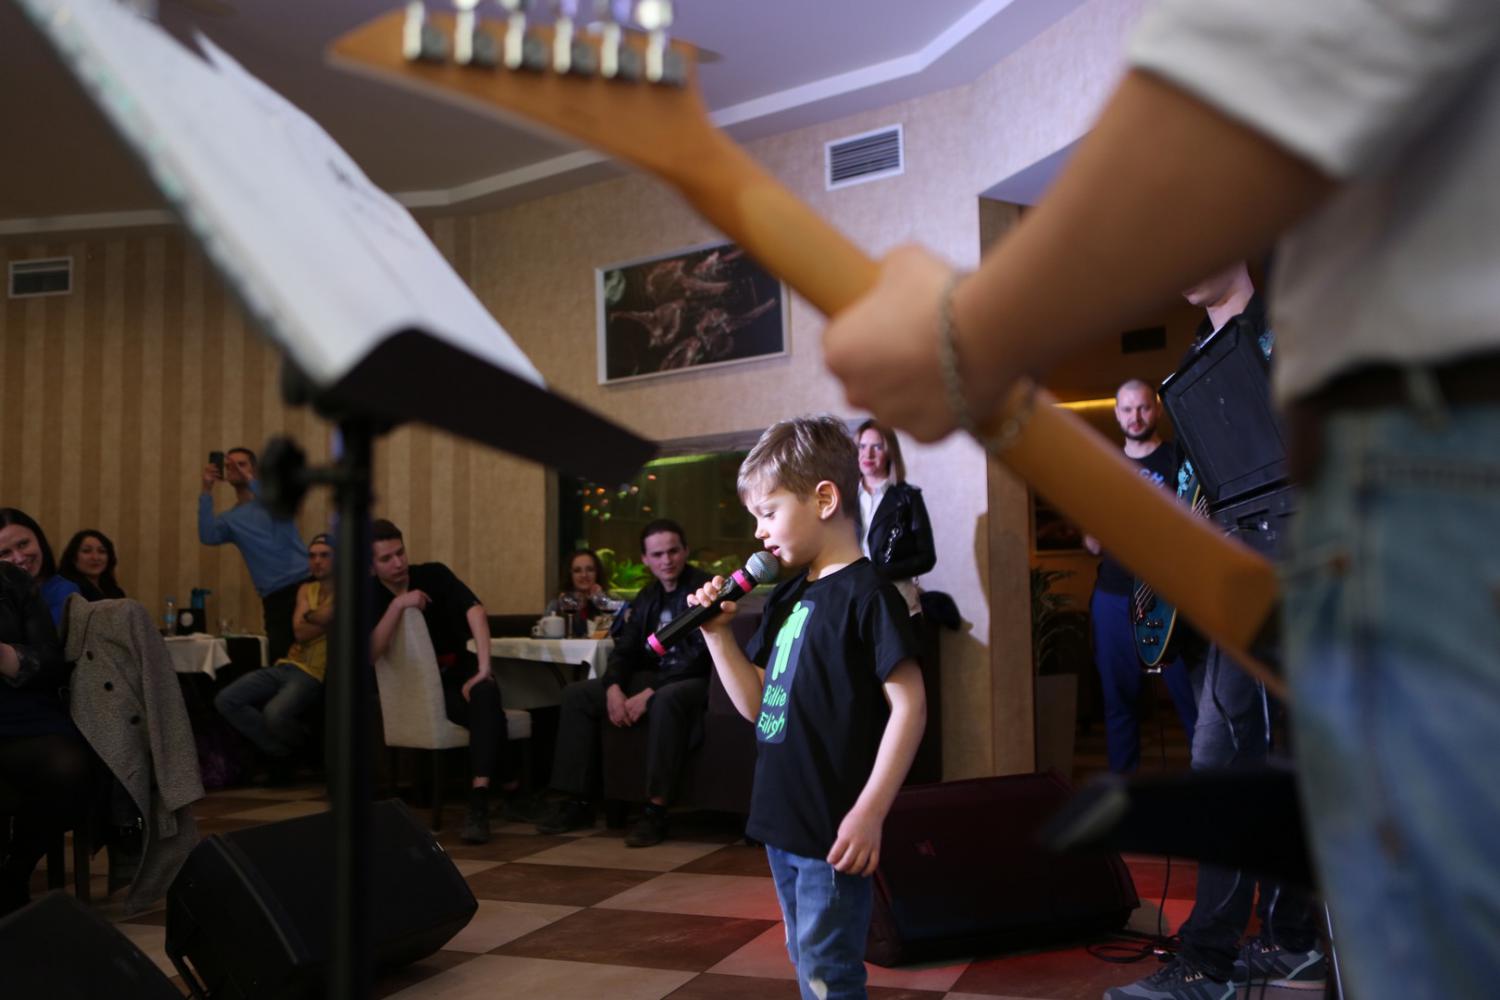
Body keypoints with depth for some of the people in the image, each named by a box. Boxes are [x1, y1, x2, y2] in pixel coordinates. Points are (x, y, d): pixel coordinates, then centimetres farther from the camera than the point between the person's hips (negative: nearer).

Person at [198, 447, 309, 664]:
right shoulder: (229, 519, 14)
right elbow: (207, 537, -6)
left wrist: (249, 479, -21)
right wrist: (207, 490, -7)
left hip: (304, 584, -3)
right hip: (274, 597, 3)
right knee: (278, 661, 1)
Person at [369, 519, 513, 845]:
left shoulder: (433, 574, -3)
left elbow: (475, 611, -17)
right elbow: (371, 653, -19)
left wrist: (483, 668, -28)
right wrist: (398, 604, -27)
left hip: (460, 672, 1)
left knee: (486, 693, -35)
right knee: (489, 714, -32)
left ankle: (479, 803, -37)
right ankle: (507, 784, -9)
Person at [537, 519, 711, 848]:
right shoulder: (647, 597, 14)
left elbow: (701, 657, -21)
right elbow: (624, 649, 12)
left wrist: (649, 694, -25)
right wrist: (613, 688, -11)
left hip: (694, 681, -8)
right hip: (653, 677, 8)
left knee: (666, 700, -41)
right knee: (576, 694, 0)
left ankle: (655, 811, -33)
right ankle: (577, 802, 0)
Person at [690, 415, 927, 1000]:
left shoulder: (866, 594, -15)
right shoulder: (787, 598, 10)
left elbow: (909, 705, -19)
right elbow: (757, 705, 13)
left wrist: (870, 812, -22)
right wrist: (717, 633, 2)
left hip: (832, 830, -9)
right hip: (783, 821, 9)